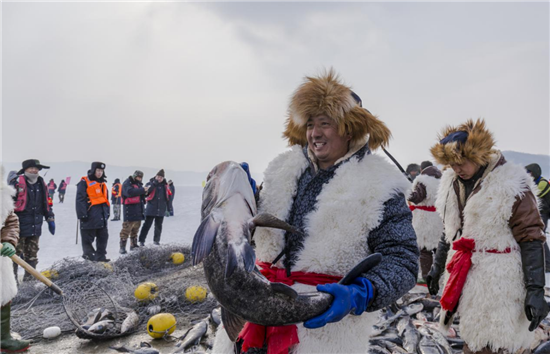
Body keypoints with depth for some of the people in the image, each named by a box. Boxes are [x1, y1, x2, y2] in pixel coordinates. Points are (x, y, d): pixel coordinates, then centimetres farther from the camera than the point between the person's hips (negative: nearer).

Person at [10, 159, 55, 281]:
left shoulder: (41, 184, 12)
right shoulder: (17, 183, -8)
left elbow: (46, 203, 21)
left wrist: (50, 219, 19)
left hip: (35, 226, 6)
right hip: (19, 226, -6)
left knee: (32, 254, 12)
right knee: (16, 252, -5)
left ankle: (29, 277, 22)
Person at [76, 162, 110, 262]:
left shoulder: (102, 184, 18)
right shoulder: (84, 182, -6)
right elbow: (80, 200, -10)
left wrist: (107, 212, 19)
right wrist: (82, 215, -14)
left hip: (101, 217, 8)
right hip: (90, 217, -7)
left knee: (103, 236, 9)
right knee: (88, 238, -1)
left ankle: (101, 256, 17)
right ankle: (89, 255, 7)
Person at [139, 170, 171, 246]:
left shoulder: (165, 185, 10)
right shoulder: (150, 183, -2)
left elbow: (168, 196, 18)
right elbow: (146, 192, -19)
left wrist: (168, 207, 17)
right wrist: (154, 184, -24)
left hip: (161, 209, 4)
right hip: (151, 208, -4)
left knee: (158, 225, 11)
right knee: (147, 224, -6)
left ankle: (156, 240, 22)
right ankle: (141, 240, -2)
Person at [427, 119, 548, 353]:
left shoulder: (511, 185, -13)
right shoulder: (453, 183, 8)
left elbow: (531, 239, -12)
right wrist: (437, 266, 22)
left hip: (498, 283, -6)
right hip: (464, 278, 7)